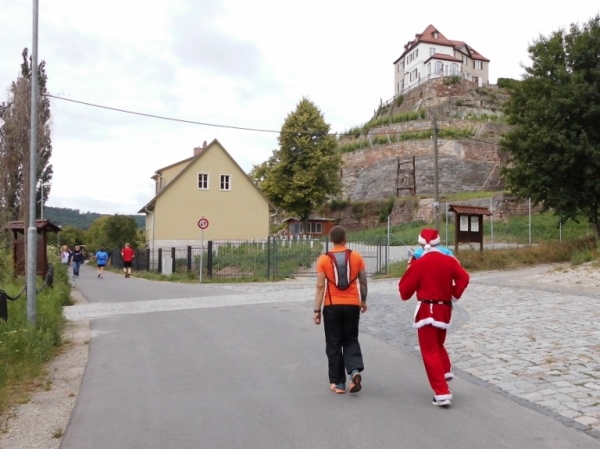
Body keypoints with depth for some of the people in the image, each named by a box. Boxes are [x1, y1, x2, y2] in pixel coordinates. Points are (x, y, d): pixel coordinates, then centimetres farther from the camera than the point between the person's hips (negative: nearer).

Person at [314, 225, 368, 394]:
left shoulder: (324, 259, -6)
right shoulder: (356, 257, -1)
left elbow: (320, 286, -9)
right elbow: (363, 282, 4)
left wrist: (317, 310, -4)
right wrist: (363, 301, 19)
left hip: (332, 306, -2)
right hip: (352, 305, 2)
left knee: (334, 344, 9)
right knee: (351, 340, 17)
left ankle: (338, 383, 14)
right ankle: (355, 370, -5)